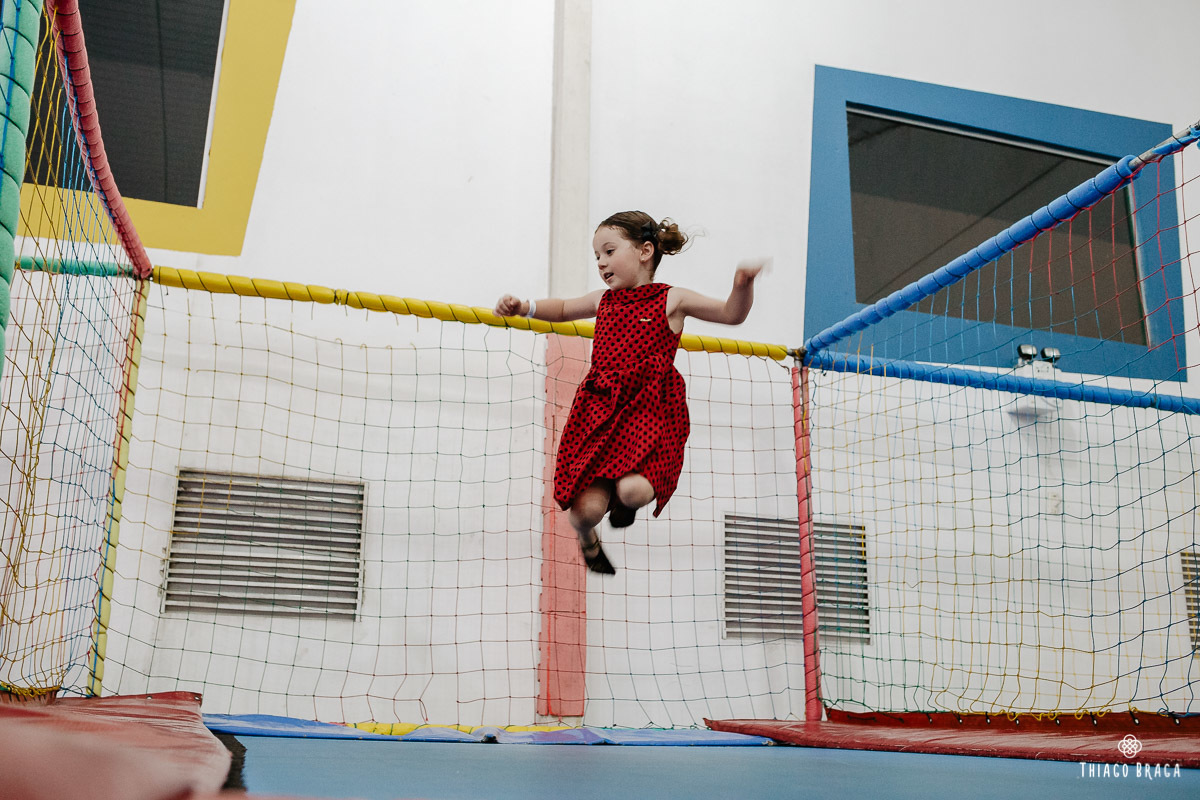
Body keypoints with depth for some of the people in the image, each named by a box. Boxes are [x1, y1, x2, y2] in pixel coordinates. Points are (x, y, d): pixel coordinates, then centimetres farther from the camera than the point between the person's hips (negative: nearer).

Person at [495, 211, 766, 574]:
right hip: (599, 409, 3)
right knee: (586, 507, -11)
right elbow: (563, 309, 35)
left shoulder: (671, 300, 6)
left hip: (649, 410, -3)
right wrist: (523, 307, 18)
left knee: (633, 489, -29)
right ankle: (588, 542, 29)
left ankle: (627, 497, 13)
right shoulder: (602, 300, 17)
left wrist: (743, 285, -13)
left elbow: (731, 314, 7)